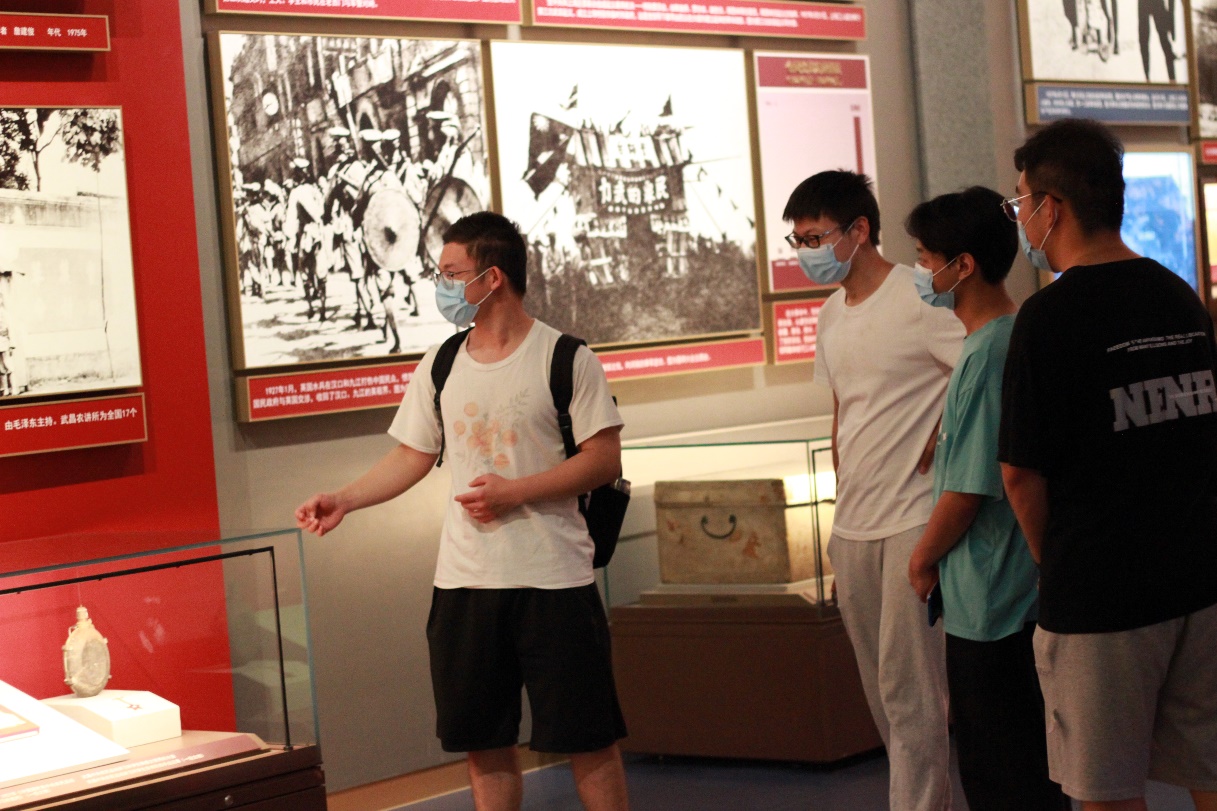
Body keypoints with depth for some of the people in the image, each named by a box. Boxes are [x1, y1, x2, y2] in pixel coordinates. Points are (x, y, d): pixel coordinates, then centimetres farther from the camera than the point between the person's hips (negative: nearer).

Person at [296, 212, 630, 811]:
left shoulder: (564, 357, -5)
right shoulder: (440, 367, 9)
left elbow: (604, 460, -8)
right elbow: (411, 458, 15)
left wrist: (516, 492, -16)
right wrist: (344, 500, 2)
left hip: (552, 580, -4)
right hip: (464, 582, 5)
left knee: (587, 738, 0)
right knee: (483, 742, 10)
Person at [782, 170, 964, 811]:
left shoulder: (919, 298, -12)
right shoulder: (832, 315, 14)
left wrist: (936, 450, -14)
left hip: (914, 522, -8)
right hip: (853, 527, 8)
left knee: (908, 690, -7)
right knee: (883, 692, 13)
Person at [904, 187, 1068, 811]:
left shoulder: (987, 355, -20)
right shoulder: (1019, 335, 8)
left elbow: (967, 490, -21)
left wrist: (923, 559, -5)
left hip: (988, 604, -9)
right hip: (1023, 592, 9)